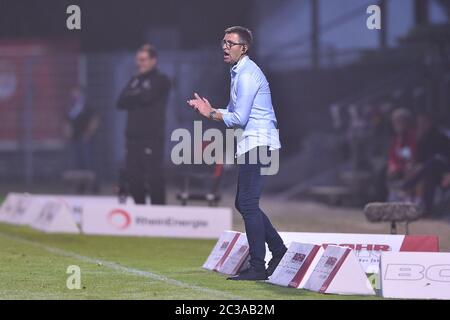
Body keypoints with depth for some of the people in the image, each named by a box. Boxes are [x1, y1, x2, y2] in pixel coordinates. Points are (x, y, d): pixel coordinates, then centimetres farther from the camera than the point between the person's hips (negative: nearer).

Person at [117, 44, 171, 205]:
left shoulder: (161, 80, 1)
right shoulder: (134, 80, 20)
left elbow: (146, 97, -15)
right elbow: (121, 102, 8)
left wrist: (131, 96, 2)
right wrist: (138, 96, -7)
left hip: (152, 137, -7)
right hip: (133, 136, 7)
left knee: (154, 177, -10)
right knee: (133, 176, 6)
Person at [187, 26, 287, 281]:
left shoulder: (248, 74, -14)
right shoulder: (238, 73, 19)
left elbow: (239, 118, -17)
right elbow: (234, 114, 22)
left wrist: (211, 114, -4)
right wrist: (210, 109, 5)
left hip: (259, 143, -11)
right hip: (252, 144, 11)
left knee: (248, 203, -12)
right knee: (244, 204, 13)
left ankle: (258, 267, -12)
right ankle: (279, 251, 20)